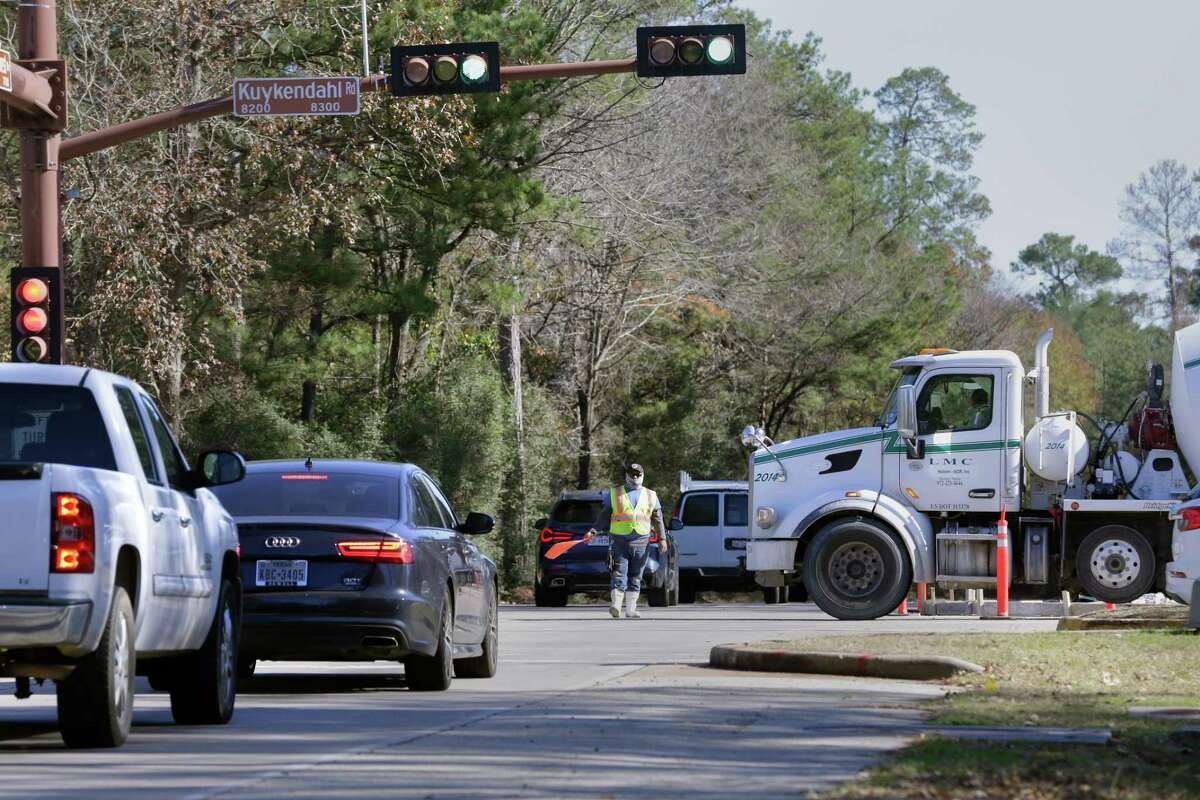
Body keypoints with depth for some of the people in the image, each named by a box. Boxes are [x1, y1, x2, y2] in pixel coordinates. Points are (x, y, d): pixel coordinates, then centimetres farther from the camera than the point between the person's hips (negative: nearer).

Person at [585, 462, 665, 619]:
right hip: (619, 540, -2)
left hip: (641, 543, 2)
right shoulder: (614, 494, 10)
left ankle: (630, 610, 9)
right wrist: (593, 530, 0)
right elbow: (603, 515, 9)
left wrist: (663, 538, 8)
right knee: (619, 574, -12)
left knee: (635, 577, 5)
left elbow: (658, 520, 14)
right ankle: (616, 606, -18)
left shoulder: (651, 496, 14)